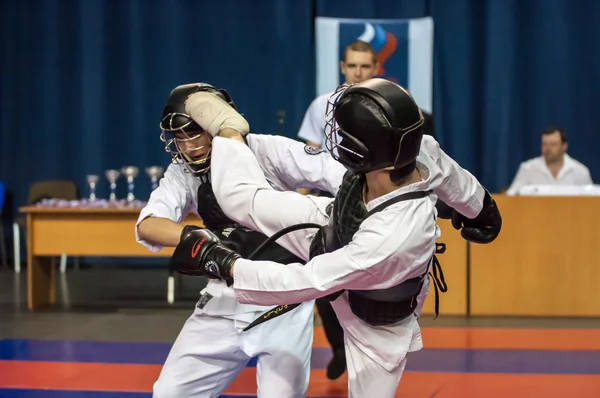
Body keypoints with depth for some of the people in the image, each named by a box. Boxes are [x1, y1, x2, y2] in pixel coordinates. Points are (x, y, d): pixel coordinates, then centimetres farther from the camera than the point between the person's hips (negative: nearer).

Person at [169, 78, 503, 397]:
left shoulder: (392, 238, -52)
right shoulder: (418, 151, -34)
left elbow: (307, 281, -39)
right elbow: (453, 175, -8)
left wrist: (222, 264, -29)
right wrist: (481, 206, 16)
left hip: (373, 316, -5)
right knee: (243, 198, 6)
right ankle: (228, 129, 38)